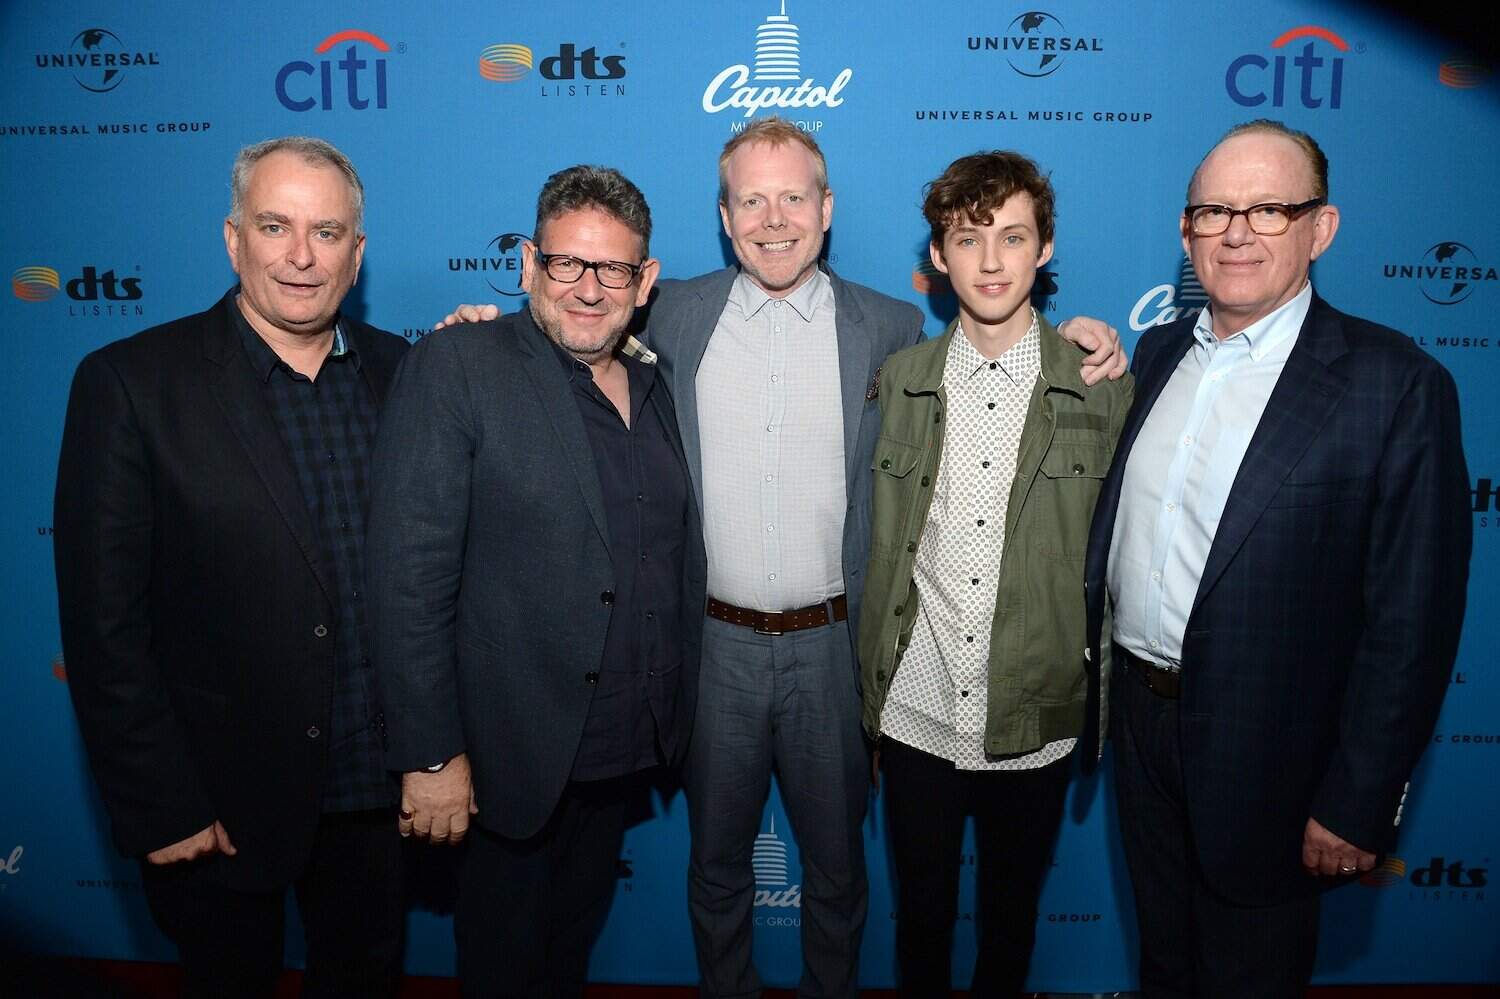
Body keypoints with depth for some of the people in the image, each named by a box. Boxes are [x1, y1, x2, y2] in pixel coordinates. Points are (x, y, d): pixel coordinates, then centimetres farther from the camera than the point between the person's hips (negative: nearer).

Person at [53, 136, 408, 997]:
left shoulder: (400, 372, 0)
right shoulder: (131, 384, -12)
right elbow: (104, 620, -12)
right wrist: (160, 809, -11)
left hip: (379, 788, 3)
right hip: (219, 801, -3)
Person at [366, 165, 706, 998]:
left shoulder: (654, 386, 6)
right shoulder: (454, 368, -14)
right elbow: (409, 577, -18)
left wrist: (670, 714, 8)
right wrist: (431, 754, -18)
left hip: (627, 748, 6)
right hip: (517, 755, -5)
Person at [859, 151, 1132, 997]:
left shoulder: (1101, 389, -5)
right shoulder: (899, 381, -1)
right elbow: (878, 547, 3)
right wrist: (869, 689, 3)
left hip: (1036, 720, 0)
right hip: (916, 712, 1)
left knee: (1012, 910, 20)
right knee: (921, 905, 19)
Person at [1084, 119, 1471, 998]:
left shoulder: (1394, 383, -15)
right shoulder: (1158, 353, 5)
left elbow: (1411, 620, -16)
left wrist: (1359, 803, -15)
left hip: (1263, 751, -5)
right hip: (1140, 714, 5)